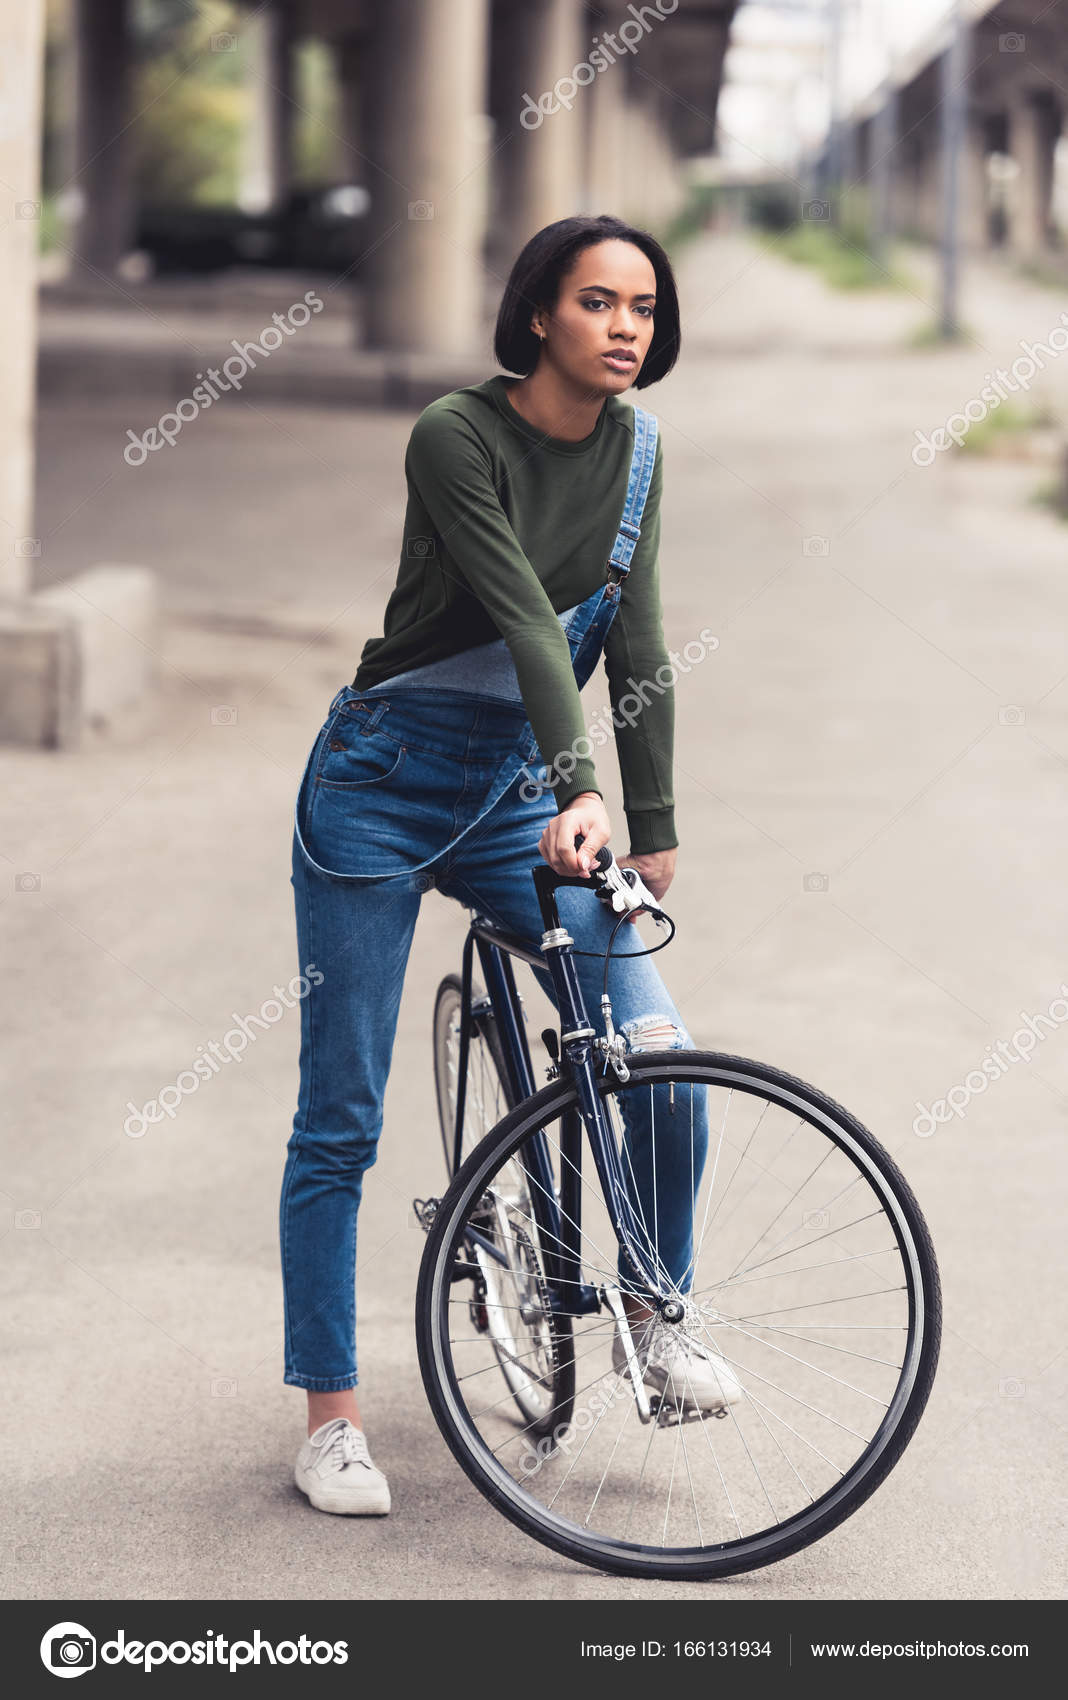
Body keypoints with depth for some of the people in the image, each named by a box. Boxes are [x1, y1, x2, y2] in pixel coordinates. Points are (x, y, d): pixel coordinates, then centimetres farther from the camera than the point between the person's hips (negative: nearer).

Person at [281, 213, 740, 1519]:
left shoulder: (634, 450, 2)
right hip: (384, 786, -5)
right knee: (339, 1120, -1)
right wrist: (578, 786, -35)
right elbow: (525, 619, -27)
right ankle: (331, 1417, 10)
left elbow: (635, 641, 4)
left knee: (662, 1055, -12)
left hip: (517, 799, 5)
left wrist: (655, 825, 4)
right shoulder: (456, 437, -16)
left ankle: (653, 1311, 10)